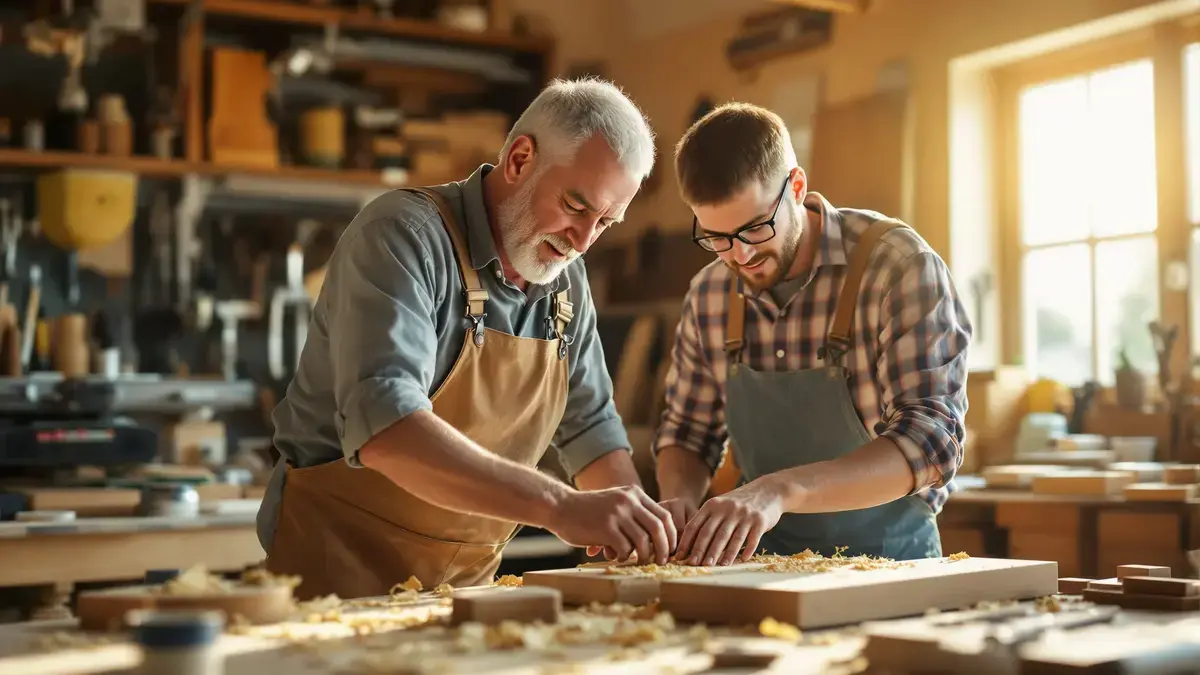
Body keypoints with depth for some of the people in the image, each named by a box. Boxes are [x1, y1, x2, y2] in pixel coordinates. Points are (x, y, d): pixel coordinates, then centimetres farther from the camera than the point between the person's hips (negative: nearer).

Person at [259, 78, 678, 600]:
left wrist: (638, 527, 1)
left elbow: (590, 428, 18)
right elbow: (383, 426, -29)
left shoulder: (566, 279, 8)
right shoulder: (403, 236, -15)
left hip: (469, 586, 7)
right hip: (340, 572, -7)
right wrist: (559, 506, -34)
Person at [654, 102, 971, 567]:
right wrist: (679, 499, -9)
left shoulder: (900, 267, -14)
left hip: (888, 555, -4)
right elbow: (687, 433, 13)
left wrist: (782, 490, -35)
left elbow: (931, 440, -22)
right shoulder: (708, 294, 1)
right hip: (764, 560, 4)